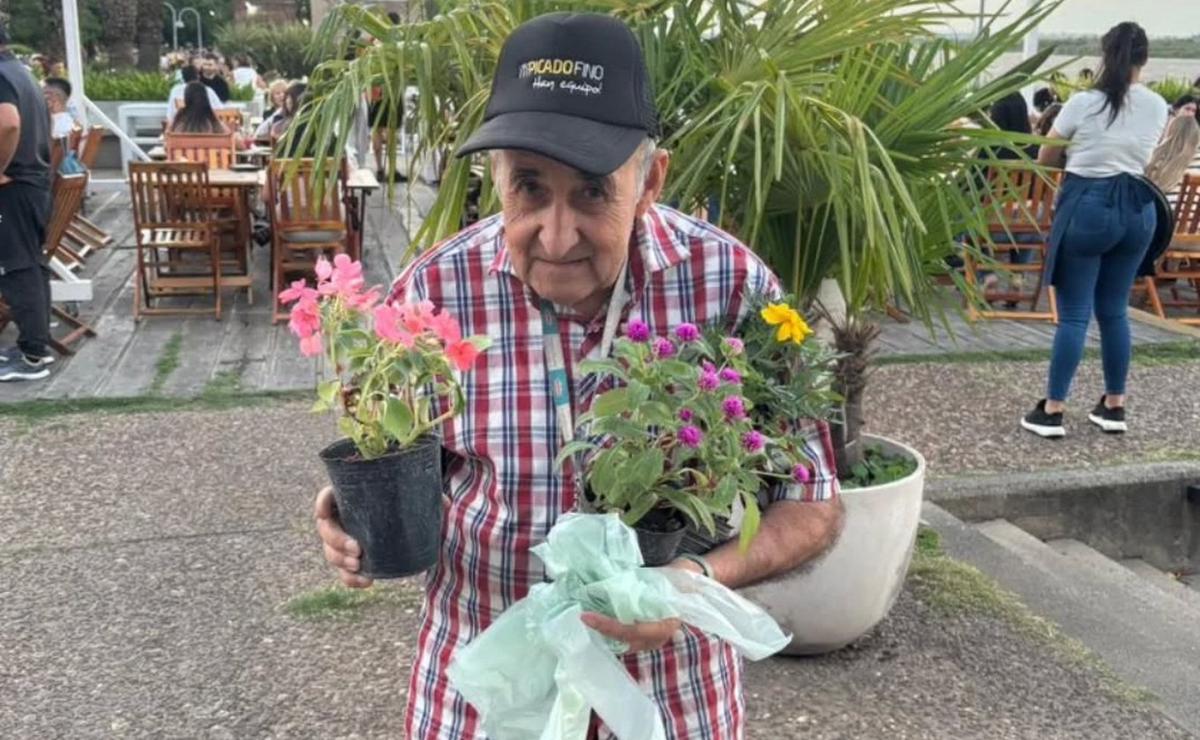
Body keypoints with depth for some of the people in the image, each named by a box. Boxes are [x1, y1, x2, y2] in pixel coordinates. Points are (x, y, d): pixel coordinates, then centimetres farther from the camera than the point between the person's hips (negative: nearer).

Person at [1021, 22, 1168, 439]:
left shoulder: (1083, 103, -8)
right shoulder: (1158, 108, 3)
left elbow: (1044, 159, 3)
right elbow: (1144, 156, 17)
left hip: (1087, 206, -4)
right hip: (1137, 209, 4)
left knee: (1074, 313, -2)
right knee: (1114, 310, 14)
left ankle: (1052, 411, 1)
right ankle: (1114, 406, 20)